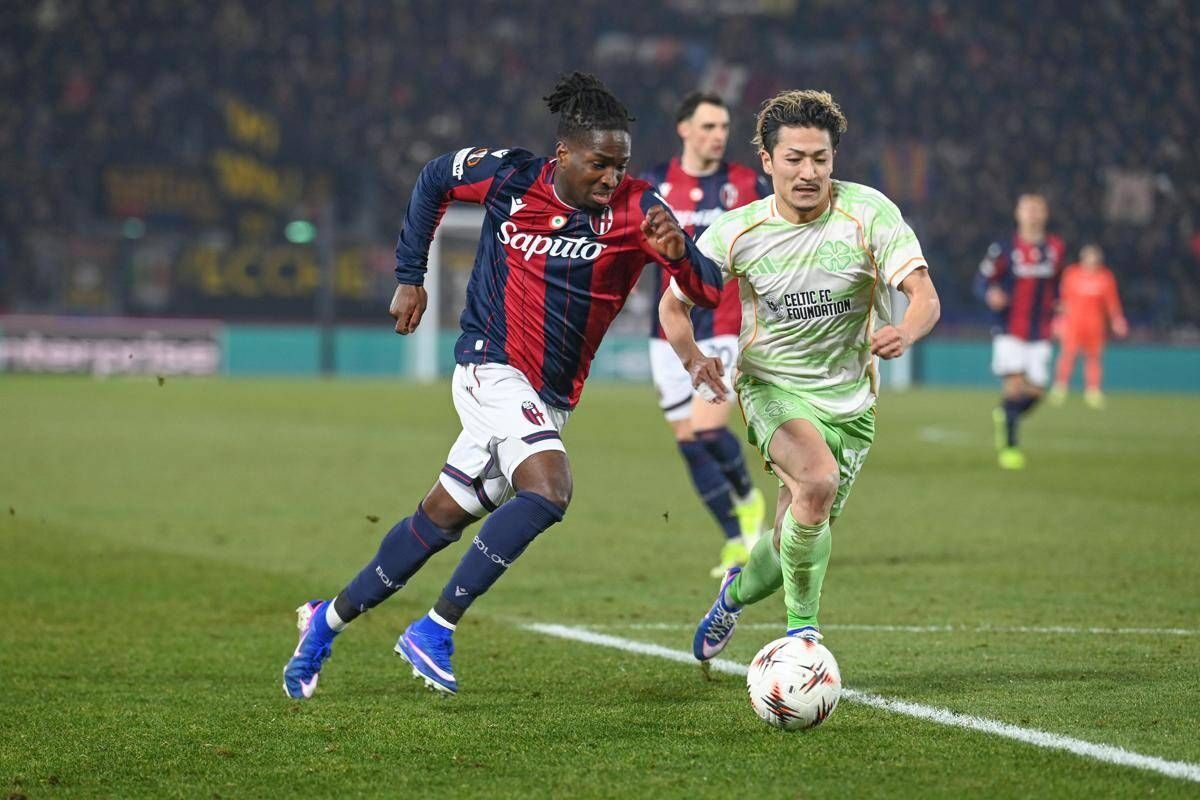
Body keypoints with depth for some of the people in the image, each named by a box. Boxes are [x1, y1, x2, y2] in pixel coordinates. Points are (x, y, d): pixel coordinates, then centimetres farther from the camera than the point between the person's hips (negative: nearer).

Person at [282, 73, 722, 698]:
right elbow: (434, 179, 13)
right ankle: (433, 630, -19)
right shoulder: (509, 177, -8)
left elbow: (709, 289, -18)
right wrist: (410, 277, 12)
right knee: (549, 486, -27)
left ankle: (328, 619, 29)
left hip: (549, 400, 4)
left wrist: (677, 250, -40)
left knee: (441, 519, 10)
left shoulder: (634, 208, -9)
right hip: (491, 368, -4)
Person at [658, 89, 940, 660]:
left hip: (848, 399, 2)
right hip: (772, 387, -2)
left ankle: (738, 591, 45)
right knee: (818, 480, -33)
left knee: (797, 544, 8)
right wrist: (693, 357, -17)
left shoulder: (869, 213, -14)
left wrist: (904, 331, -43)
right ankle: (801, 630, -18)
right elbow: (674, 304, 3)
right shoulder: (734, 233, -11)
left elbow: (925, 297, -20)